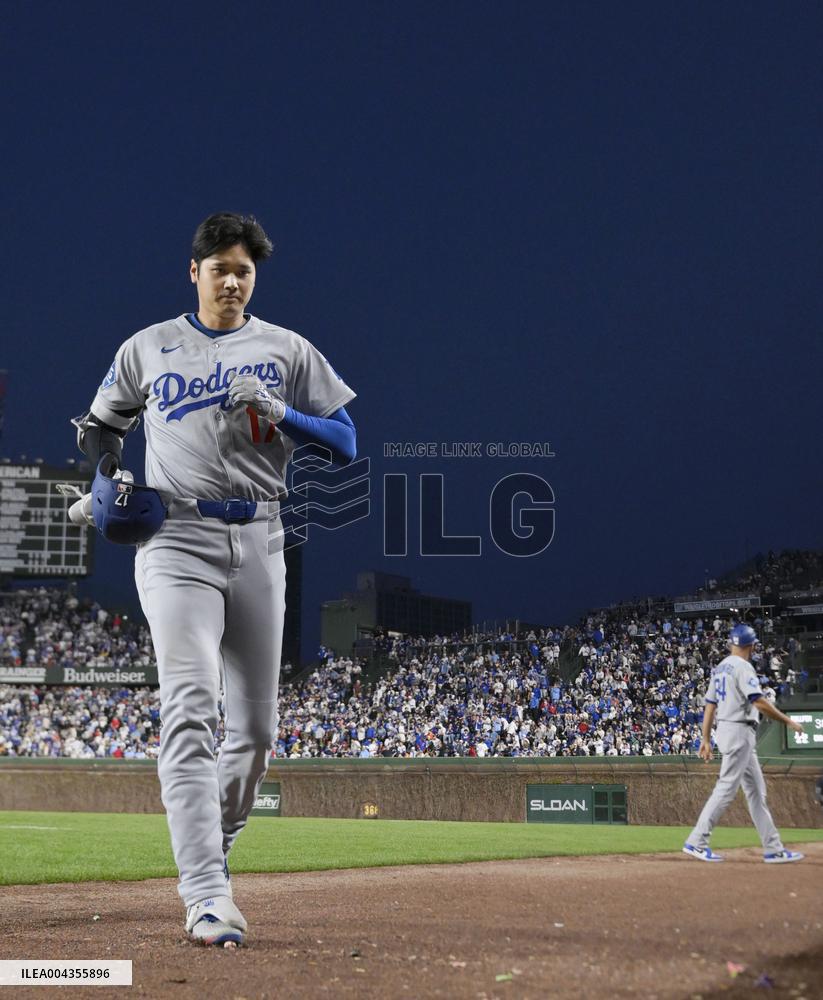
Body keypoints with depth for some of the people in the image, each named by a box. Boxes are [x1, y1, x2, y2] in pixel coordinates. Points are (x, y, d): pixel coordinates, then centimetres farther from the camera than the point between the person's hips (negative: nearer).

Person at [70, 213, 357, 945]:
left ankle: (213, 844, 31)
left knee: (256, 726, 6)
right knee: (189, 707, -18)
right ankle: (207, 895, -23)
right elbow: (99, 427, 22)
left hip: (259, 542, 2)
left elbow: (344, 443, 6)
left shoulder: (287, 351, 11)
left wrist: (281, 414, -12)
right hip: (177, 541, -2)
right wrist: (108, 480, 0)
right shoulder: (147, 349, 11)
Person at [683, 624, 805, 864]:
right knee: (726, 789, -9)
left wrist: (706, 739, 16)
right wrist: (788, 721, -13)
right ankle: (696, 842, -9)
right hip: (739, 730, -10)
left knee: (756, 790, 11)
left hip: (725, 729, 10)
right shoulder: (743, 667, -11)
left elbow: (710, 706, 15)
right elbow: (759, 702, -21)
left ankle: (773, 849, 12)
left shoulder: (720, 668, 16)